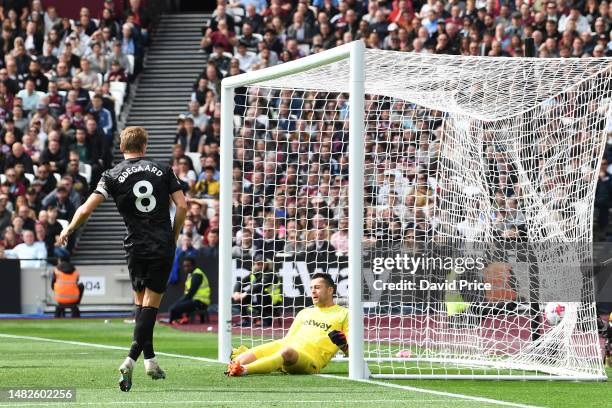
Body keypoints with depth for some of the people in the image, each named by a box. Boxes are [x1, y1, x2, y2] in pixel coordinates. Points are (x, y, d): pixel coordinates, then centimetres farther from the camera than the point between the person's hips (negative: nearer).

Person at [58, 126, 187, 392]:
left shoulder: (113, 176, 1)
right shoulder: (163, 170, 3)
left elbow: (87, 209, -6)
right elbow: (182, 206, -1)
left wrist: (68, 231, 10)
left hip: (136, 247, 0)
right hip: (163, 246, 0)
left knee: (140, 302, 17)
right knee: (151, 303, -1)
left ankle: (150, 361, 17)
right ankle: (130, 361, -15)